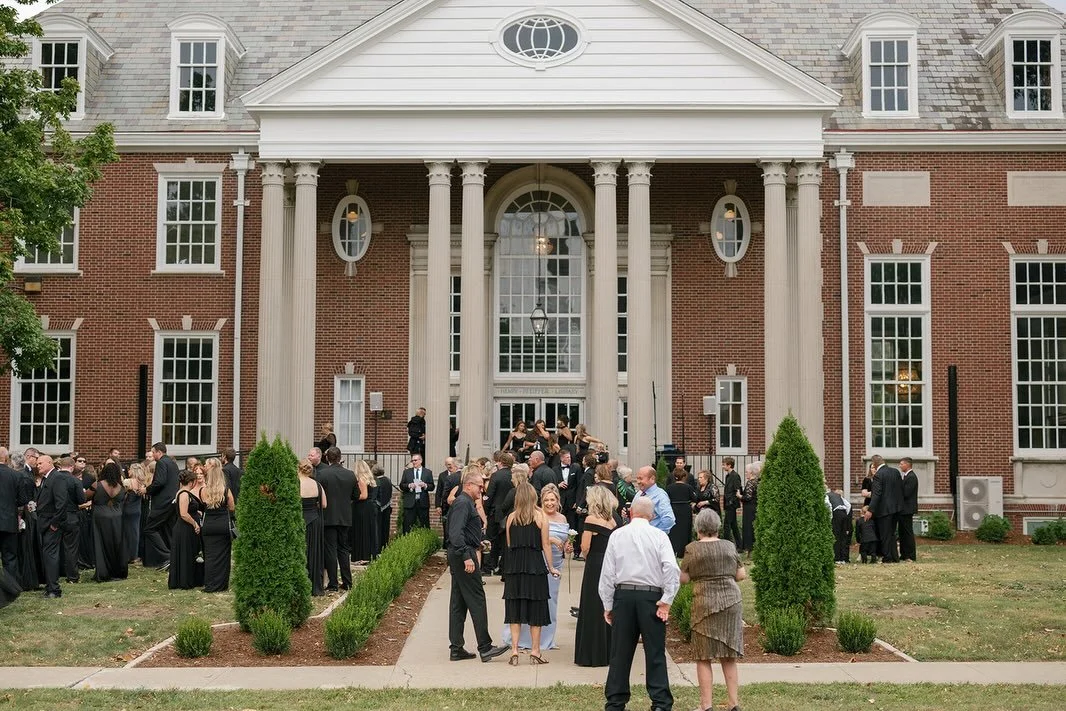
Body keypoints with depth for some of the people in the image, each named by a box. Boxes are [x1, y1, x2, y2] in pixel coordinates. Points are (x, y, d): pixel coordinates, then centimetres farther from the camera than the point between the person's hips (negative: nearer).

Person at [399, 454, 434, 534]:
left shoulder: (428, 472, 8)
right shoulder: (406, 472, 10)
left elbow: (432, 486, 6)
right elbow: (401, 486, 6)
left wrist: (425, 485, -14)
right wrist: (409, 486, -12)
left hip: (423, 502, 0)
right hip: (410, 502, 0)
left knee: (425, 525, 2)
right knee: (408, 526, 0)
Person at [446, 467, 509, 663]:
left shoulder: (465, 502, 18)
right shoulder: (463, 503, -15)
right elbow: (456, 533, -25)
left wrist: (478, 543, 26)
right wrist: (466, 557, -27)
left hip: (459, 556, 11)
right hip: (464, 554, -11)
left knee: (458, 602, 10)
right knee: (477, 600, -6)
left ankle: (456, 649, 14)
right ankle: (485, 647, -4)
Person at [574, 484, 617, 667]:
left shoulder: (591, 519, -10)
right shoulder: (612, 520, 8)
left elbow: (585, 547, -14)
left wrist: (587, 557, 6)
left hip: (595, 567, -6)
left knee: (593, 611, 2)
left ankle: (592, 655, 5)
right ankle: (609, 652, 18)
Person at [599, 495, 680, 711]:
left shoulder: (617, 535, 4)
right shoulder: (659, 536, 0)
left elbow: (608, 573, 4)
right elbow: (672, 568, -13)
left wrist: (608, 606, 11)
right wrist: (666, 601, -8)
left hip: (623, 596, 2)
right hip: (651, 596, -2)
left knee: (620, 652, 9)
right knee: (655, 653, 3)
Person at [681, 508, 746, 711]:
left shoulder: (693, 549, -4)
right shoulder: (729, 546, 5)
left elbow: (683, 578, -1)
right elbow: (741, 575, 9)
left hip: (705, 603, -3)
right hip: (731, 602, 4)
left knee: (704, 658, 3)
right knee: (729, 657, 12)